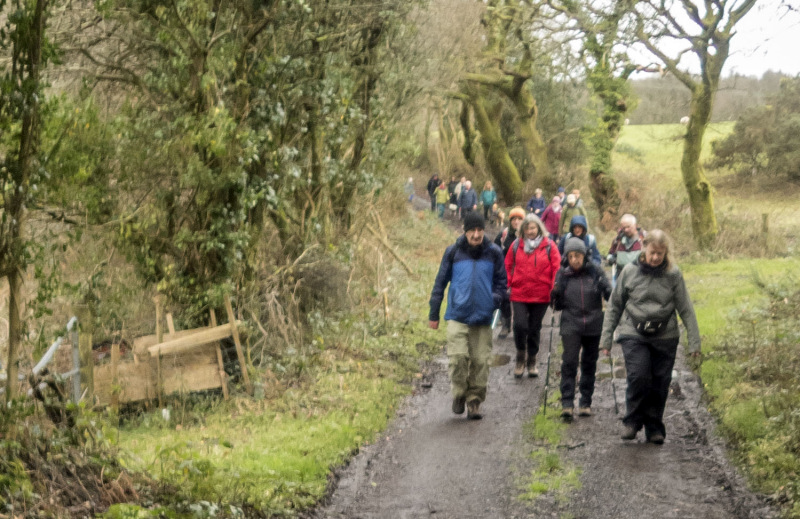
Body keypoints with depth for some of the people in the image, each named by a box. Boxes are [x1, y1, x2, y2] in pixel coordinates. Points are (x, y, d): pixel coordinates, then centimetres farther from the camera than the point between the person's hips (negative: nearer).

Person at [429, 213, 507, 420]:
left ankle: (475, 401, 13)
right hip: (458, 315, -1)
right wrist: (433, 314, 9)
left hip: (483, 317, 1)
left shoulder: (494, 253, 6)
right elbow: (440, 282, 9)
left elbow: (501, 280, 17)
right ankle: (459, 394, 10)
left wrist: (495, 299, -1)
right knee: (458, 357, -12)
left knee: (480, 361, 0)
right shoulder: (453, 252, 3)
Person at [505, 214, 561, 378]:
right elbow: (508, 266, 9)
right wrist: (508, 285, 1)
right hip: (519, 295, 0)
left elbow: (557, 268, -1)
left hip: (541, 296, 0)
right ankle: (520, 357, 9)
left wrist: (554, 289, -8)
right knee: (520, 325, -13)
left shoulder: (549, 246, -1)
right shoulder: (516, 245, 4)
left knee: (534, 329, 9)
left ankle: (532, 361, 25)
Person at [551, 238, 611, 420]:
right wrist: (555, 296, -13)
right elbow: (558, 306, 7)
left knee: (589, 364, 9)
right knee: (569, 362, -13)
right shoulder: (562, 275, 2)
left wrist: (609, 294, -22)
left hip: (593, 325, 1)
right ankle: (567, 403, -12)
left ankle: (585, 403, 21)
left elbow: (609, 294, 0)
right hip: (570, 325, -1)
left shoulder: (595, 272, -1)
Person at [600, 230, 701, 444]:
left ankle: (654, 427, 21)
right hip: (633, 334, -1)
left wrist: (694, 342, 1)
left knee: (660, 383, 3)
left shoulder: (673, 274, -1)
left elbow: (686, 309, 3)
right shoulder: (630, 271, 0)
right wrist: (606, 338, 9)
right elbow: (614, 306, 9)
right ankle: (632, 421, 5)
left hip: (665, 337, 1)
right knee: (638, 377, -15)